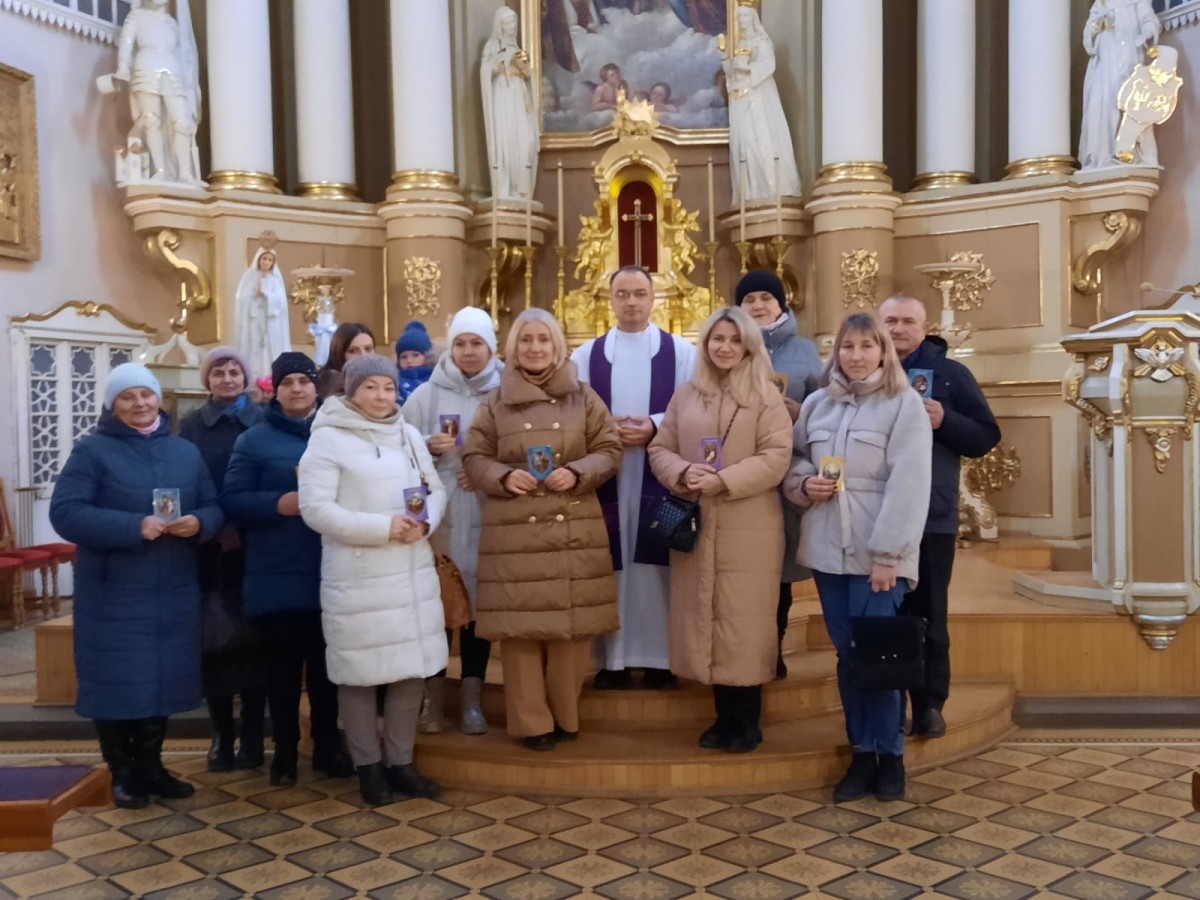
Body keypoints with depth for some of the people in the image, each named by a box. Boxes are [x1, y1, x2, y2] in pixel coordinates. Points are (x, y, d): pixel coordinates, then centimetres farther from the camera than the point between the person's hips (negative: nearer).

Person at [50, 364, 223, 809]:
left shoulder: (186, 451, 11)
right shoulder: (92, 450, -3)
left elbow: (214, 508, 9)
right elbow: (65, 512, -14)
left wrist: (198, 523, -15)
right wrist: (134, 527, -23)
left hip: (173, 593, 4)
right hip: (114, 594, -4)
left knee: (162, 679, 10)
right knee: (118, 682, 2)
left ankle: (150, 766, 25)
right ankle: (122, 773, 18)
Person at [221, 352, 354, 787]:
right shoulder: (254, 440, 3)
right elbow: (232, 500, -3)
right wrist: (280, 504, -17)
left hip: (330, 574, 2)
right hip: (276, 577, -2)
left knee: (326, 663, 10)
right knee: (282, 666, 6)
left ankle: (327, 745, 24)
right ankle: (284, 750, 20)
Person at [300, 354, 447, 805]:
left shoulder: (410, 435, 11)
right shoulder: (328, 439, -7)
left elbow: (437, 490, 13)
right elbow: (315, 509, -14)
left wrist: (425, 523, -10)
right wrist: (383, 527, -18)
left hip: (413, 572, 6)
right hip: (358, 578, -5)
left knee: (412, 667, 10)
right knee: (361, 672, 3)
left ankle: (401, 761, 25)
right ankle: (368, 766, 19)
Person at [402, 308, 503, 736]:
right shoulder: (426, 395, 5)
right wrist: (428, 446, -12)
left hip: (485, 516, 0)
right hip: (438, 514, 0)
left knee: (479, 599, 5)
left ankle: (471, 696, 16)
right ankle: (433, 694, 13)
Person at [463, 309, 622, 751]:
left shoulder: (582, 396, 8)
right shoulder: (496, 401, 7)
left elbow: (609, 450, 7)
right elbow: (474, 458, 8)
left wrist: (577, 473, -11)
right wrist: (504, 476, -12)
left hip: (574, 528, 1)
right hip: (514, 531, 0)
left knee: (573, 624, 3)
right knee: (521, 625, 0)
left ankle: (565, 717, 20)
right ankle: (531, 722, 13)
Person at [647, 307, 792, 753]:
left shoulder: (765, 396, 0)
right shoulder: (685, 396, 13)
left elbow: (776, 458, -8)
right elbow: (659, 449, 11)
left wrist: (724, 481, -17)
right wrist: (683, 473, -10)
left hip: (748, 529, -4)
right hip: (694, 524, 4)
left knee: (743, 623, -1)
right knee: (704, 618, 7)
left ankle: (747, 721, 12)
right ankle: (725, 716, 20)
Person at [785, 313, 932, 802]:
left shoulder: (905, 404, -3)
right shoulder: (817, 403, 11)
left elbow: (908, 484, -10)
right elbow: (792, 460, 20)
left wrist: (888, 553, -15)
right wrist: (803, 484, -4)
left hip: (879, 553, -4)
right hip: (828, 549, 4)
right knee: (847, 654, 9)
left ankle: (890, 753, 16)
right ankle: (862, 753, 20)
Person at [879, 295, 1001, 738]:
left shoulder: (951, 374, 3)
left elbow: (986, 436, 0)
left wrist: (944, 421, -16)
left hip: (932, 515, -1)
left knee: (929, 614, 6)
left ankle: (930, 704, 17)